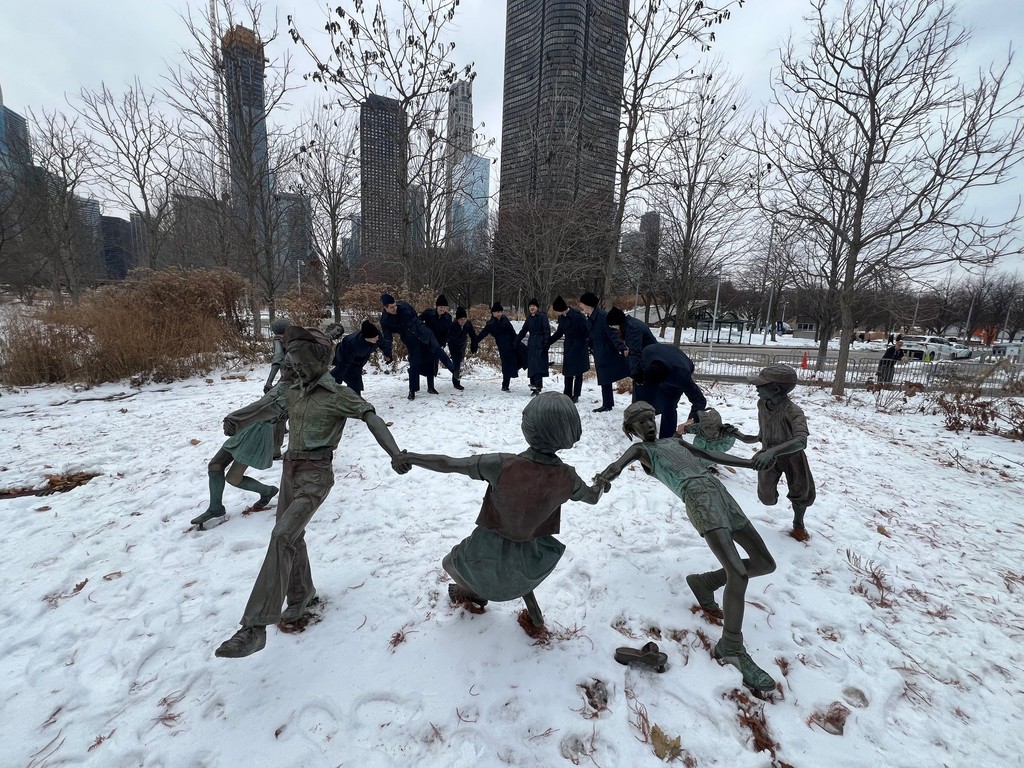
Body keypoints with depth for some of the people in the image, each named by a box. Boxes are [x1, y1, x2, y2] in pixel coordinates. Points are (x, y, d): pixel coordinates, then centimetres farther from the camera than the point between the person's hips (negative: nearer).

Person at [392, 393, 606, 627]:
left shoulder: (503, 466, -32)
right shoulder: (567, 477, -22)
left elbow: (447, 463, -21)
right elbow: (592, 497, 1)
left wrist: (408, 457, -5)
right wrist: (601, 484, 24)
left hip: (490, 553, -3)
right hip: (534, 558, 3)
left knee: (449, 563, 30)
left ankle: (475, 594, 57)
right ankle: (534, 612, 44)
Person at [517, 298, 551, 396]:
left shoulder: (542, 316, -6)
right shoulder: (529, 317, 15)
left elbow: (547, 331, -12)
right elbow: (523, 330, 21)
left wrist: (546, 343, -19)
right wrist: (516, 341, 19)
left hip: (540, 344, -7)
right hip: (531, 344, 7)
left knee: (538, 365, -12)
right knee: (531, 365, 4)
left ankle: (537, 386, -15)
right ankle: (533, 385, 9)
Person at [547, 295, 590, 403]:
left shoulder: (577, 316, -21)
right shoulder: (562, 317, 1)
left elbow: (588, 331, -17)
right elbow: (559, 332, 14)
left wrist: (589, 343, -23)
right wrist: (548, 342, 14)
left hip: (579, 347, -6)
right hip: (568, 347, 7)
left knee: (578, 372, 2)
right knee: (567, 372, 8)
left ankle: (576, 395, 9)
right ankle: (567, 394, 16)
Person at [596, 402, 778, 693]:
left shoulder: (674, 441, 30)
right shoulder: (640, 449, 10)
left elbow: (715, 456, 32)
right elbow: (618, 465, -11)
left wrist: (755, 462, 28)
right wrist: (601, 480, -34)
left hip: (720, 491, 8)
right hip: (698, 498, -8)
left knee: (765, 564, 10)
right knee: (738, 572, -19)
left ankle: (704, 582, 23)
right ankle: (731, 648, -3)